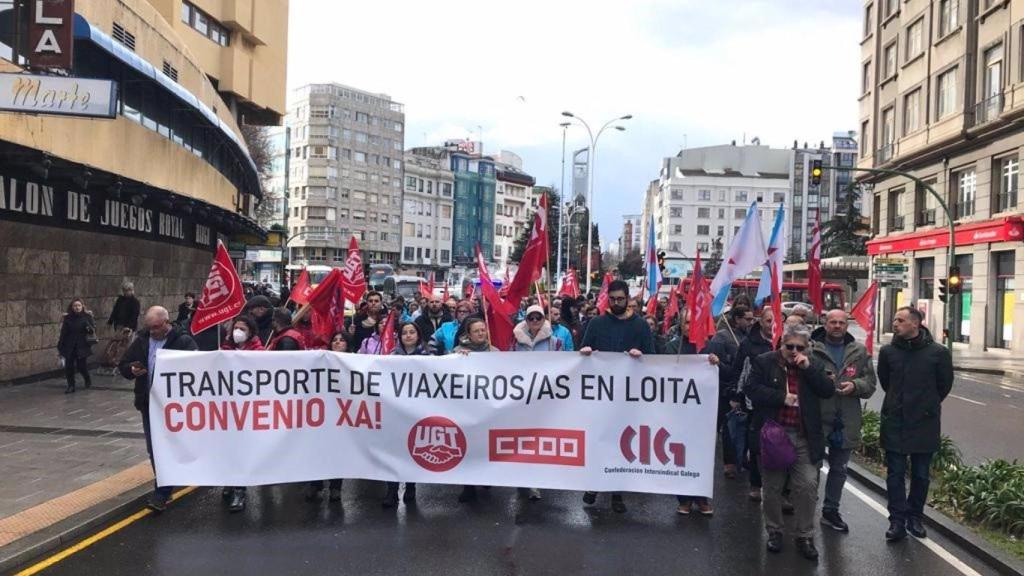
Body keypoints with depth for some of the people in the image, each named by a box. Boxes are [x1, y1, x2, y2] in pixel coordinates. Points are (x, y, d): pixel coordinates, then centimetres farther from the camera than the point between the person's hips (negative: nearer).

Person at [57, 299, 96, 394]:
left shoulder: (87, 316, -1)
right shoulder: (67, 318, 4)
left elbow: (93, 330, -4)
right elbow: (63, 333, 7)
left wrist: (88, 326, -25)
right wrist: (60, 346, 7)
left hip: (82, 346, -2)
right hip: (69, 347, 2)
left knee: (81, 366, -4)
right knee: (69, 366, -1)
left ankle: (88, 380, 26)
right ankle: (71, 386, 13)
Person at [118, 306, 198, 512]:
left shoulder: (184, 341, -10)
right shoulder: (142, 340, 8)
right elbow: (123, 365, 14)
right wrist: (132, 370, -9)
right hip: (148, 403, 6)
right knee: (153, 449, 13)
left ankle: (162, 493, -1)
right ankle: (165, 487, 28)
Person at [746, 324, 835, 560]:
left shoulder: (814, 364, 6)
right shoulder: (764, 362, -2)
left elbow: (828, 391, -4)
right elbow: (752, 389, -10)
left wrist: (808, 368, -14)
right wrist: (782, 397, -16)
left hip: (804, 437, 1)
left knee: (808, 486, -2)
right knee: (772, 488, 10)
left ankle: (805, 536, 12)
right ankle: (774, 532, 26)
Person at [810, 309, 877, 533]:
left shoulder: (859, 351, 7)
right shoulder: (811, 348, -6)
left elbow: (870, 383, 7)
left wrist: (855, 385, -12)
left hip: (846, 421, 4)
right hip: (817, 418, -4)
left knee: (839, 468, 16)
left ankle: (831, 511, 32)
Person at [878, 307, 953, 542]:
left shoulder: (938, 352, -9)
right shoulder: (888, 351, -3)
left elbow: (945, 384, 5)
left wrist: (928, 405, 12)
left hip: (925, 423, -1)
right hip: (894, 422, 1)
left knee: (921, 475, 12)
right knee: (895, 474, 2)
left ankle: (915, 517, 26)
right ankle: (897, 521, 8)